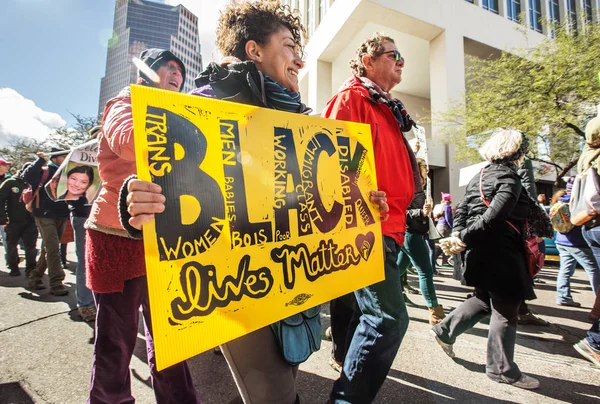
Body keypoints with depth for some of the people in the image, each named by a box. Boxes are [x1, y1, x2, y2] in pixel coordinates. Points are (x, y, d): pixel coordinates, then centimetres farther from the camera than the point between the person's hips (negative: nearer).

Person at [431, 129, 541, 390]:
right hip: (501, 254, -8)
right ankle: (501, 369, 18)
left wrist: (457, 236, -4)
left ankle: (445, 331, 23)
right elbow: (492, 218, -25)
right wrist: (464, 239, -20)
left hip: (480, 252, 9)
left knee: (485, 301, 23)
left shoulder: (478, 177, 12)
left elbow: (461, 210, 7)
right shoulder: (509, 179, -13)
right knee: (505, 311, 5)